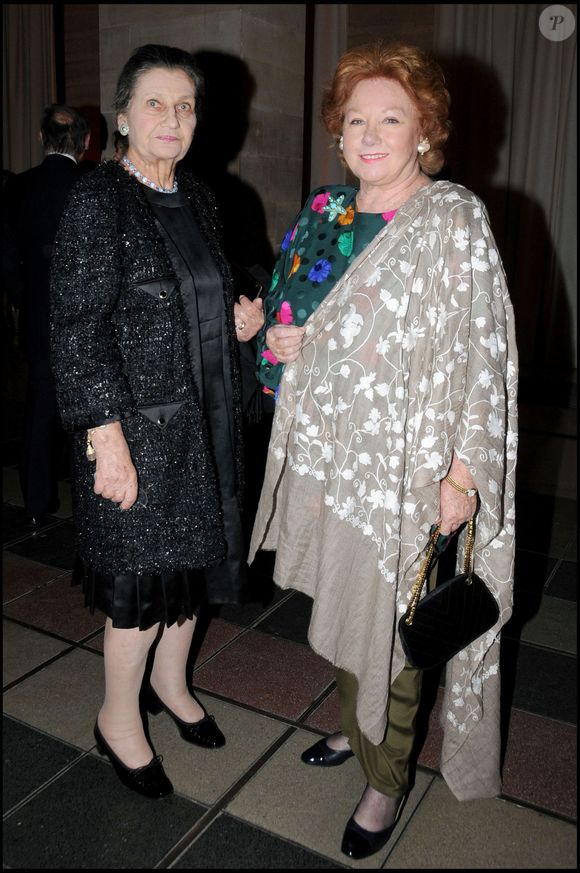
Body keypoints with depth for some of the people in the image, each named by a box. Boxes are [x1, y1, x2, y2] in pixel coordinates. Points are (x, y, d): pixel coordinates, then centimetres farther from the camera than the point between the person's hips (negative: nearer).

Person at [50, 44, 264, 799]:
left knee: (192, 555, 17)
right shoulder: (98, 202, -12)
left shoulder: (197, 199, 10)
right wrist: (107, 440, -21)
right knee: (142, 570, 4)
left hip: (204, 419, 7)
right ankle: (119, 717, 29)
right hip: (138, 425, -7)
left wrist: (239, 318, 0)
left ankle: (170, 681, 41)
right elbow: (78, 330, -17)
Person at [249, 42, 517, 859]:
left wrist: (462, 474, -16)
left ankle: (387, 779, 29)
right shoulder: (323, 214, 8)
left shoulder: (453, 219, -9)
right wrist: (281, 340, -4)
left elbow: (480, 352, -12)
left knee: (389, 622, 6)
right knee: (342, 607, 19)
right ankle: (354, 725, 44)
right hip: (322, 453, 6)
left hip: (400, 466, -5)